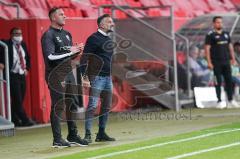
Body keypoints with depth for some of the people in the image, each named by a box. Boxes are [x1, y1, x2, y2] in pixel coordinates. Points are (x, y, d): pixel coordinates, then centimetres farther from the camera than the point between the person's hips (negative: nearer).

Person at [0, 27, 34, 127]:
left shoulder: (23, 44, 11)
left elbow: (27, 58, 24)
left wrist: (27, 68, 14)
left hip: (22, 75, 7)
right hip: (12, 75, -7)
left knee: (20, 99, 9)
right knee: (17, 99, -8)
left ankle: (15, 120, 17)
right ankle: (25, 120, -7)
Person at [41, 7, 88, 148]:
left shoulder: (67, 34, 16)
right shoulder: (48, 35, -9)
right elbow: (50, 56, -20)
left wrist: (77, 51, 0)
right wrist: (69, 51, -19)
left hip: (68, 73, 8)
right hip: (56, 75, -8)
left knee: (73, 104, 10)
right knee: (58, 107, -6)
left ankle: (73, 136, 19)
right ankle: (57, 139, -3)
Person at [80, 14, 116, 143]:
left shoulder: (108, 40, 17)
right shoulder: (94, 38, -7)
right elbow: (84, 58, -12)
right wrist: (84, 76, -19)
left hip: (107, 78, 8)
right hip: (96, 77, -8)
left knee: (106, 107, 9)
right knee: (92, 106, -12)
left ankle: (101, 133, 16)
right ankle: (88, 134, -13)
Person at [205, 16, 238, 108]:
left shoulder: (226, 34, 14)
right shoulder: (210, 35, -3)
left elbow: (230, 46, 19)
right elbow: (207, 48, -7)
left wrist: (233, 58, 13)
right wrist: (209, 62, -14)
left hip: (226, 61, 5)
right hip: (216, 62, -5)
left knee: (229, 80, 4)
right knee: (218, 81, -3)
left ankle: (230, 100, 10)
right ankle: (219, 101, 2)